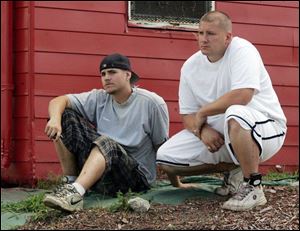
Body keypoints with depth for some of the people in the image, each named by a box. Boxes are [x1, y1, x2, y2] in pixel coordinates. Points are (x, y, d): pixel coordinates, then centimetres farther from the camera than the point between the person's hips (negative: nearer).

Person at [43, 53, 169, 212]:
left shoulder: (152, 102, -5)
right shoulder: (99, 99, 7)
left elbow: (163, 146, -3)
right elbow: (58, 101, -3)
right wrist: (55, 119, -26)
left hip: (137, 175, -5)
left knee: (106, 143, -36)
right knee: (66, 116, -5)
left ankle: (76, 192, -54)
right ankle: (69, 182, -12)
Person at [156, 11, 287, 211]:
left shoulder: (242, 50, -16)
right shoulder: (190, 66, 2)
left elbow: (242, 96, -31)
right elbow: (188, 115, 4)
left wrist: (203, 112, -17)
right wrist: (202, 130, -20)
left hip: (265, 128, -7)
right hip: (216, 135, 7)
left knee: (235, 115, -41)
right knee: (165, 157, -6)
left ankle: (253, 187, -22)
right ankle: (233, 170, 10)